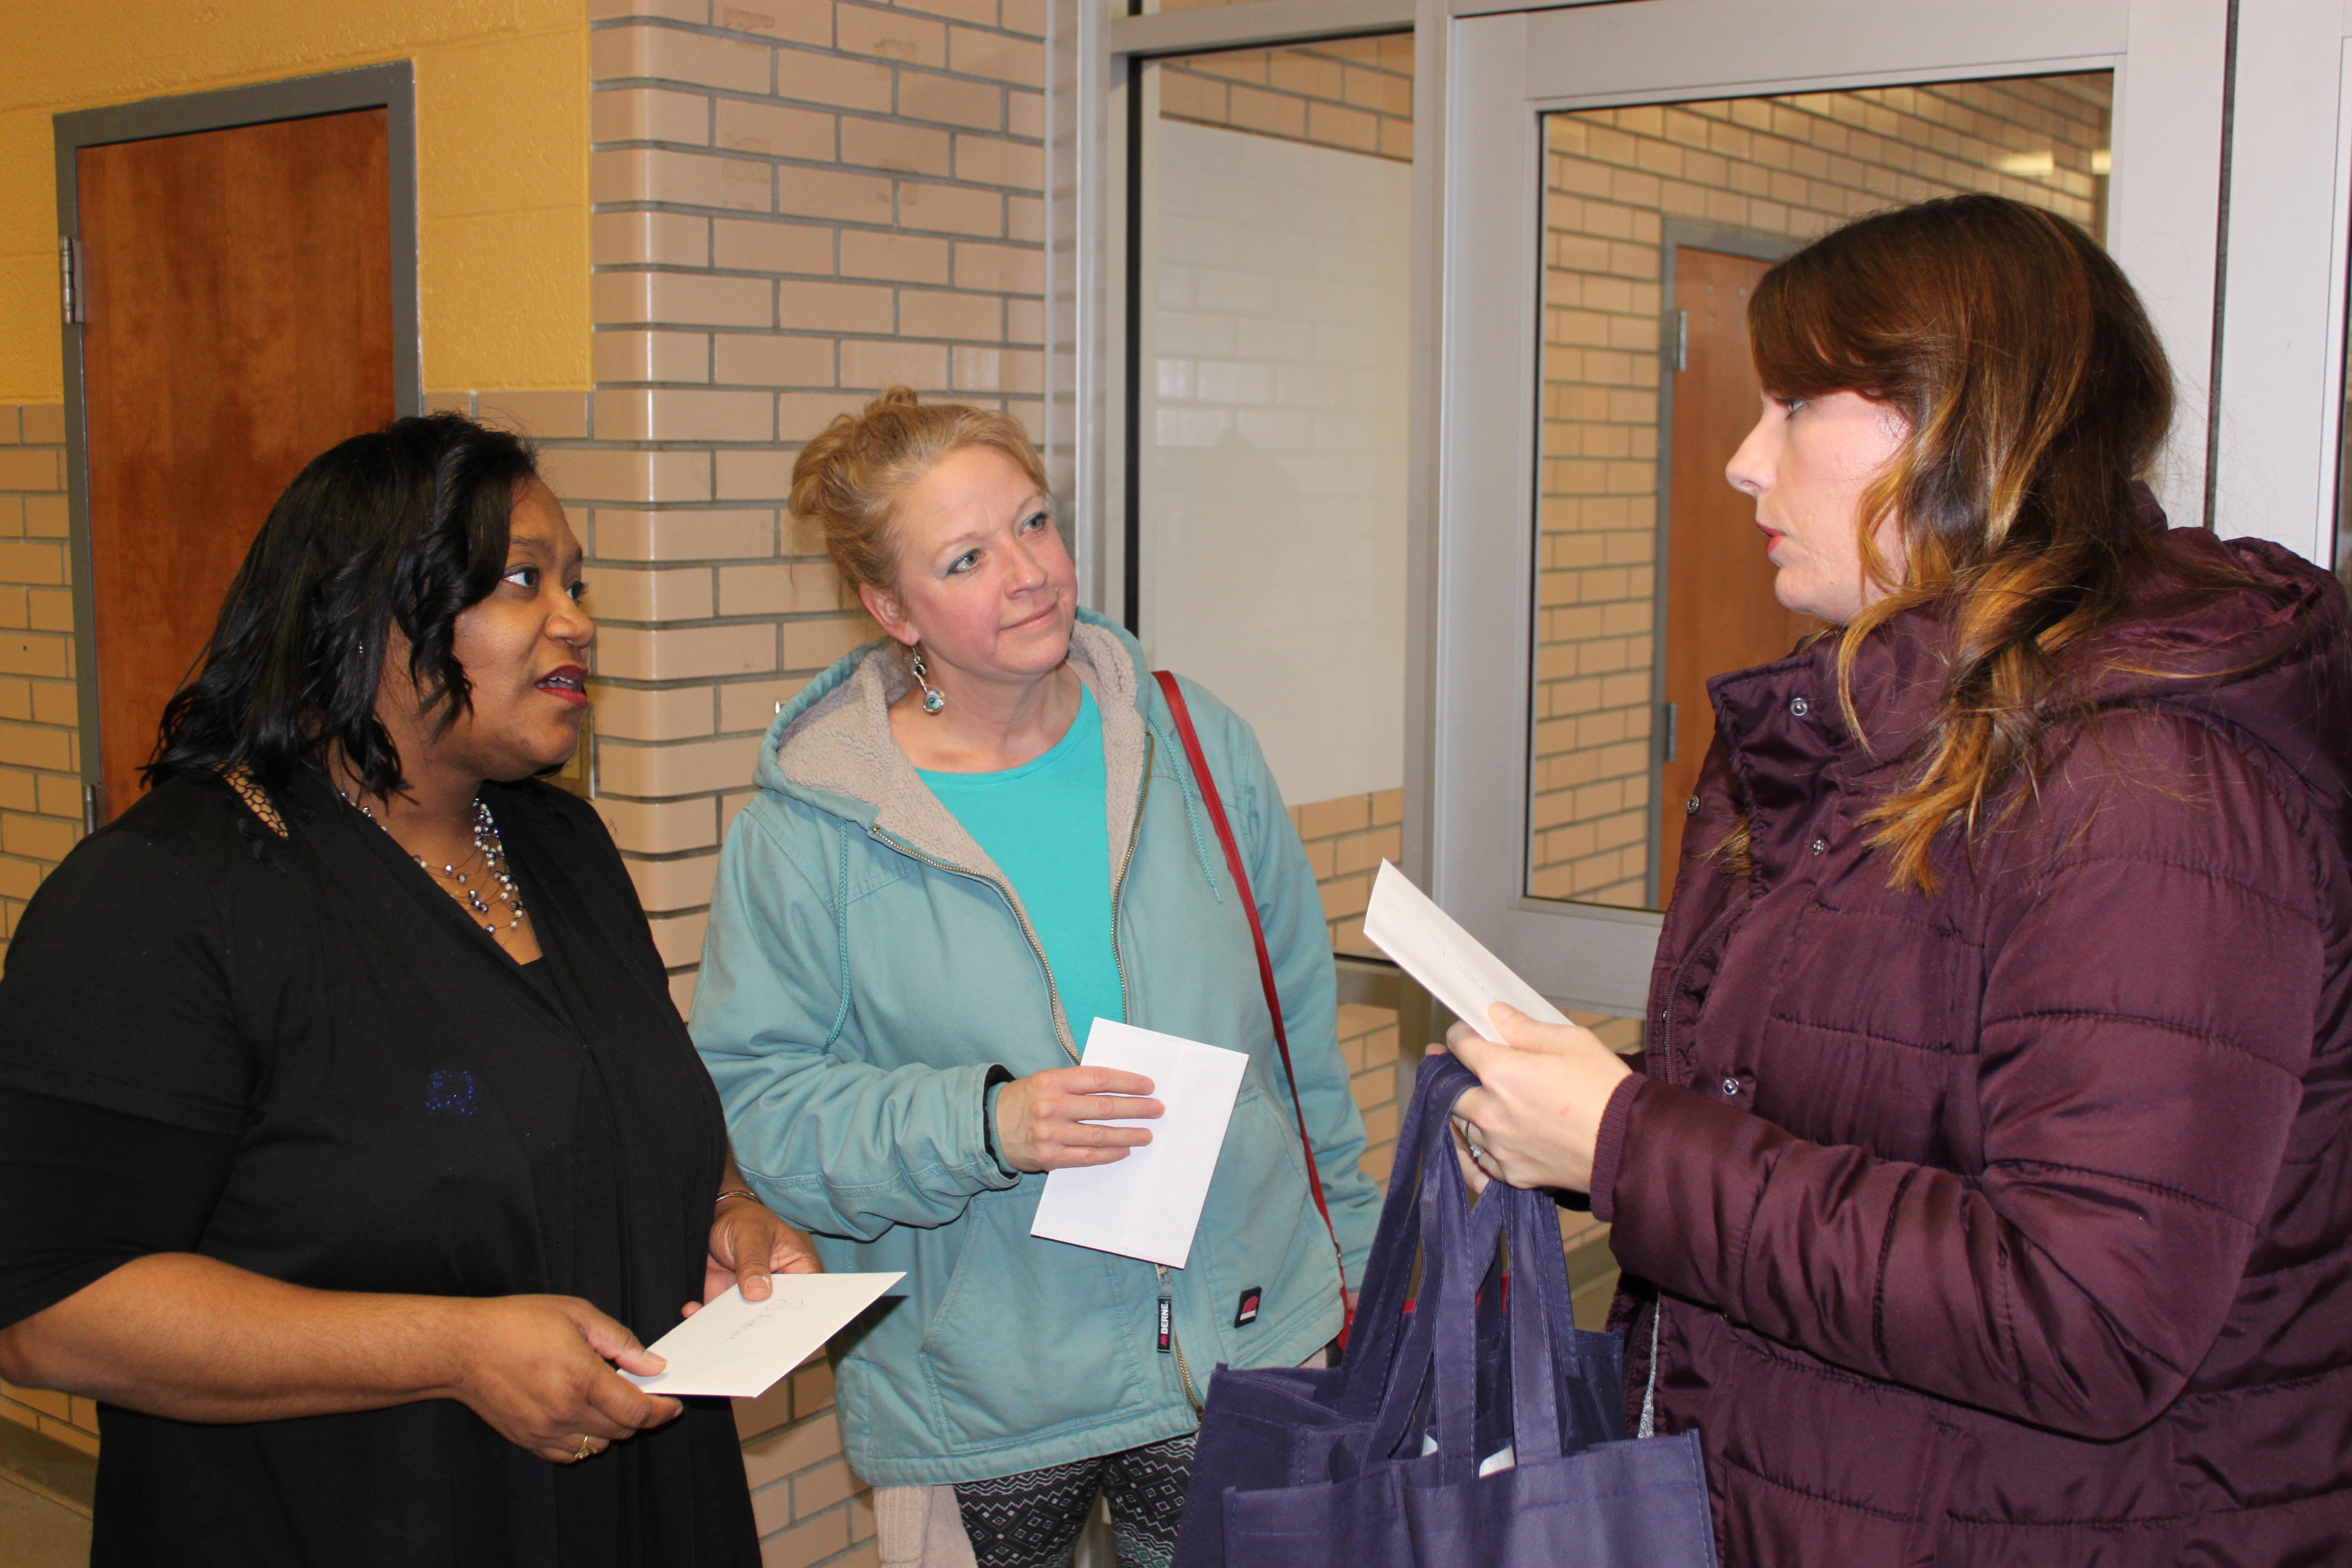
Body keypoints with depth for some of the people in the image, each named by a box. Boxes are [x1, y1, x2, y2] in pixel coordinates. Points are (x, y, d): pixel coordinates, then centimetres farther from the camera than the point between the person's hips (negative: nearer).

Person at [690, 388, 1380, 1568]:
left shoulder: (1195, 745, 0)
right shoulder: (805, 830, -9)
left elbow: (1302, 1030, 8)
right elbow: (755, 1100, -9)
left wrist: (1353, 1258, 13)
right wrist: (983, 1125, -23)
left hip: (1244, 1345, 3)